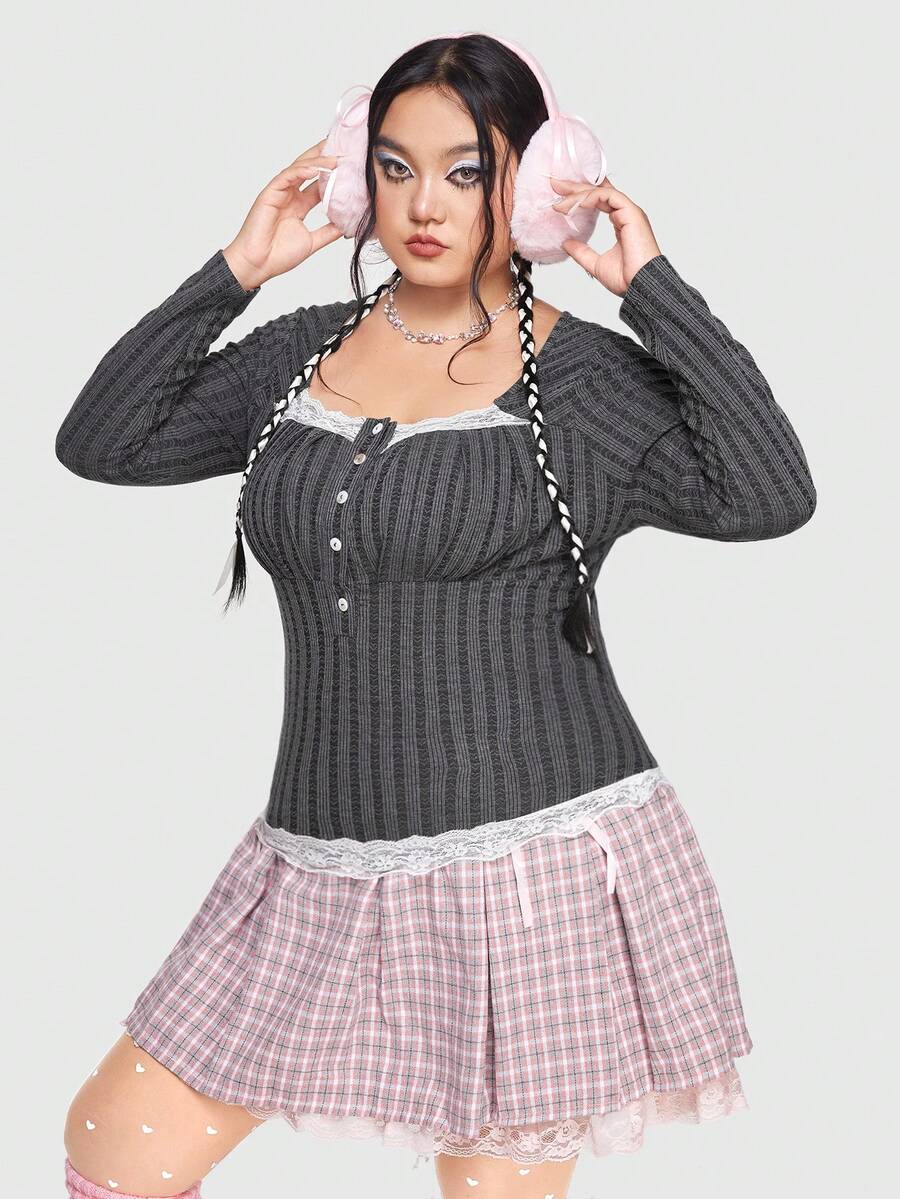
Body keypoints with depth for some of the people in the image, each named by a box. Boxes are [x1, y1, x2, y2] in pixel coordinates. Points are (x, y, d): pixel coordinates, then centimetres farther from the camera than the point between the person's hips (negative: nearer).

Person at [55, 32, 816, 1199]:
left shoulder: (590, 378, -3)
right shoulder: (302, 351, 11)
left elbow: (769, 498, -17)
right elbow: (100, 440, 7)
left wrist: (653, 286, -13)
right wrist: (235, 270, 2)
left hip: (540, 862, -4)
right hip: (330, 867, 5)